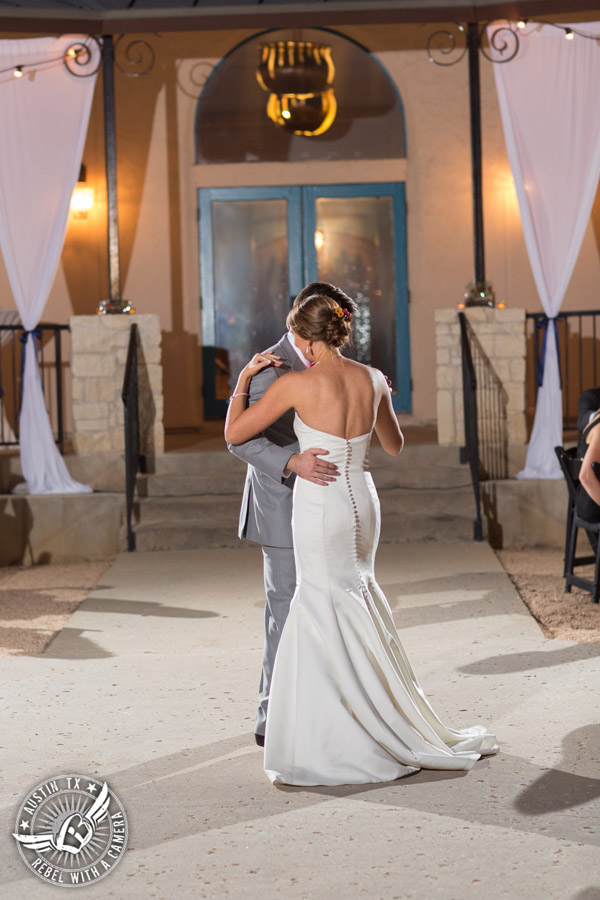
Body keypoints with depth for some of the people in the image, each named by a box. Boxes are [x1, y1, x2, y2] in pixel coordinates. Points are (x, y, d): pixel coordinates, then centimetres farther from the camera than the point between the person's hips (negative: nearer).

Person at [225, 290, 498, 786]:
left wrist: (244, 377, 3)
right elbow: (395, 445, 16)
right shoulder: (373, 380, 1)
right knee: (352, 604, 18)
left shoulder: (298, 383, -16)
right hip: (362, 503, 6)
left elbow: (234, 433, -8)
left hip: (320, 510, -6)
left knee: (330, 620, 4)